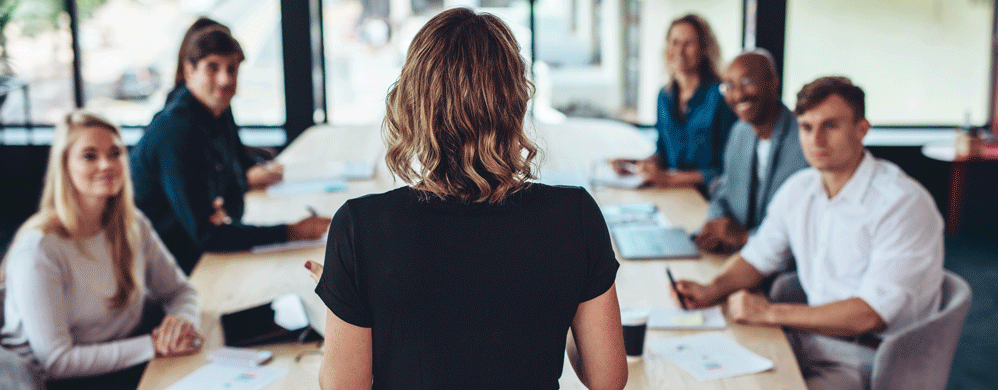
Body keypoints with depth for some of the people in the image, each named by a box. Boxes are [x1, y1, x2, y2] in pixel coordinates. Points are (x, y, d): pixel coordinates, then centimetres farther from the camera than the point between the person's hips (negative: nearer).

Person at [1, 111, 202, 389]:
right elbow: (56, 361, -20)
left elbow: (179, 290, 13)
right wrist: (153, 346, -22)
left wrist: (183, 319, -12)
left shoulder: (133, 225, 3)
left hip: (130, 365, 7)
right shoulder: (38, 249, -19)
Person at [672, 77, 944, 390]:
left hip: (870, 359, -7)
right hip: (811, 338, 7)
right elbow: (758, 257, 19)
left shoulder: (904, 203, -17)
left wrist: (770, 313, -19)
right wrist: (711, 290, -2)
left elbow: (869, 315, -23)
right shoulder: (798, 189, 6)